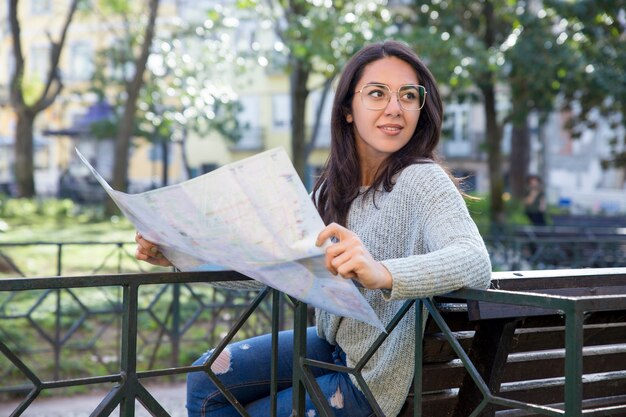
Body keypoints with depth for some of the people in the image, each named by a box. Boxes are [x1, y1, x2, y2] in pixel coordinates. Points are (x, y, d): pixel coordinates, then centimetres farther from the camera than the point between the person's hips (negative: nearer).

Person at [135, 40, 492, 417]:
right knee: (207, 380, 6)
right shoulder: (335, 185, 1)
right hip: (330, 343, 7)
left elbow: (476, 263, -37)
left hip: (374, 375, -7)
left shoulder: (422, 181, -22)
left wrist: (383, 273, -56)